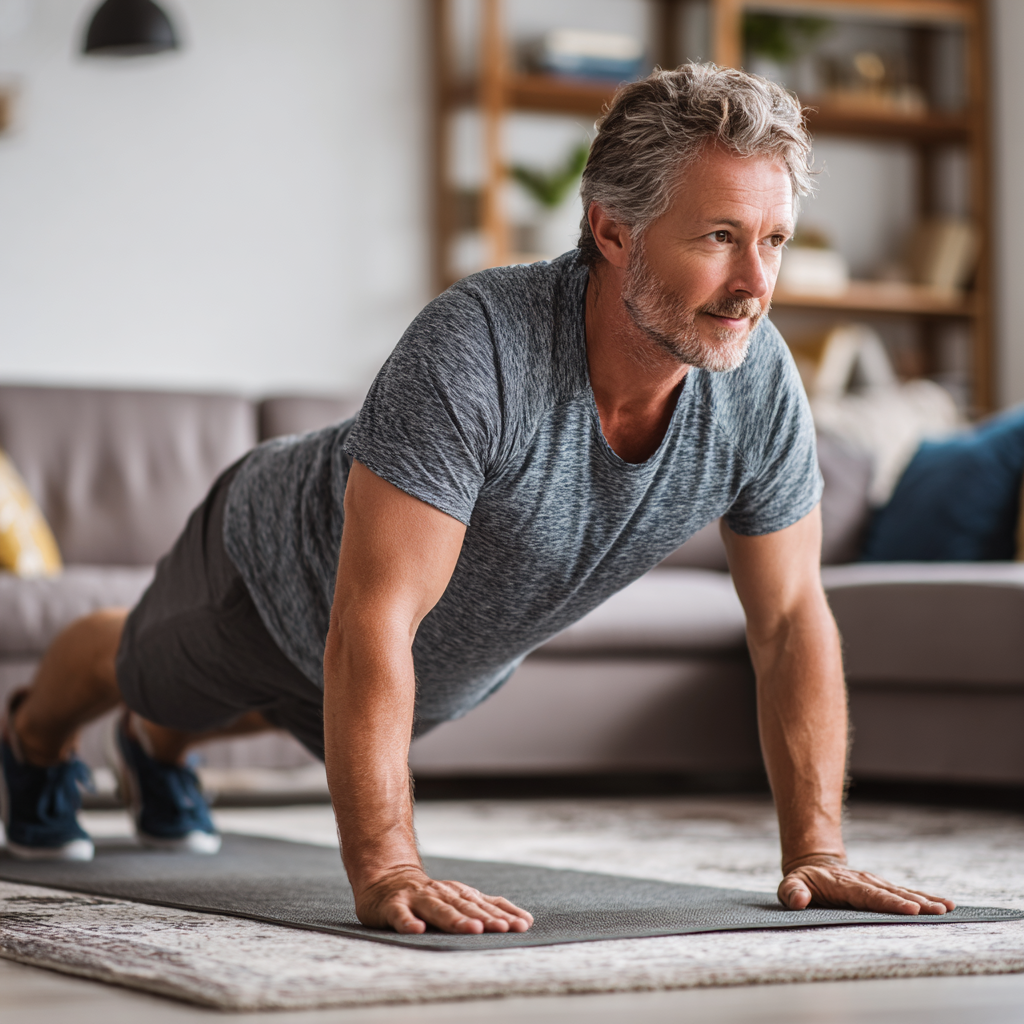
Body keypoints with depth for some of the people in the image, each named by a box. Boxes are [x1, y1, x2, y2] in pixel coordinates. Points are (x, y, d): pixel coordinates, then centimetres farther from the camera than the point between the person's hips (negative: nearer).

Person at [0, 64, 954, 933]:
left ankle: (156, 750, 70)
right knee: (140, 668, 29)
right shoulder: (474, 348, -48)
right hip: (283, 573, -5)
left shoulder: (757, 381, -30)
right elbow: (373, 622, -49)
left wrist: (815, 851, -23)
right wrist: (383, 870, -53)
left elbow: (792, 618, -19)